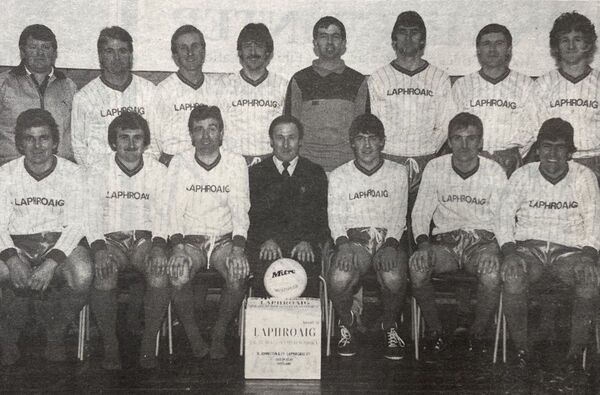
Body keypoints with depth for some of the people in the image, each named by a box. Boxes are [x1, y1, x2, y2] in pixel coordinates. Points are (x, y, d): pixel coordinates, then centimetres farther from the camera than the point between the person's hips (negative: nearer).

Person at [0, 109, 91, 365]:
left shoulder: (72, 174, 0)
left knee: (82, 276, -32)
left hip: (61, 243, 0)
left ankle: (56, 335, -3)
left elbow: (76, 225, -7)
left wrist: (51, 262, -24)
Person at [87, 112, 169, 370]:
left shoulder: (158, 171, 5)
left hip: (145, 238, 0)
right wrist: (99, 249, -19)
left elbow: (162, 216, 1)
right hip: (110, 239, 0)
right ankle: (109, 344, -14)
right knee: (103, 273, -31)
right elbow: (92, 217, -1)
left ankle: (149, 343, -16)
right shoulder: (98, 172, 4)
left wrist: (159, 246, -17)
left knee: (161, 271, -30)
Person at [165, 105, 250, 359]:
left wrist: (238, 248, -18)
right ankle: (192, 336, -8)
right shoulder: (179, 163, 5)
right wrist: (177, 246, -19)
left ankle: (219, 334, -8)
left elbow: (240, 210, -2)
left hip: (225, 239, 0)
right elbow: (174, 210, -1)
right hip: (189, 240, 0)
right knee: (178, 273, -31)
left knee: (239, 272, -30)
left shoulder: (236, 163, 5)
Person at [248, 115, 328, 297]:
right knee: (266, 269, -32)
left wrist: (308, 241, -10)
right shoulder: (255, 173, 16)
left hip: (304, 245, 0)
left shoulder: (316, 173, 17)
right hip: (265, 245, 0)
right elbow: (251, 215, 7)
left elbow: (322, 217, 9)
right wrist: (266, 239, -12)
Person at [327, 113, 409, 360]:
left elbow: (399, 216, 4)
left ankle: (390, 326, -1)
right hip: (353, 240, 0)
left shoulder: (398, 173, 12)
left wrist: (390, 245, -14)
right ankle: (346, 323, 1)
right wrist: (343, 244, -18)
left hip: (389, 240, 0)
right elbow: (335, 217, 3)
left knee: (393, 278, -33)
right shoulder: (338, 176, 11)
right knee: (339, 278, -32)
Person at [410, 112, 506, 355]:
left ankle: (478, 333, -9)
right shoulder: (435, 168, 5)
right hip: (444, 241, 1)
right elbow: (420, 212, 6)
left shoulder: (495, 173, 2)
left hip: (482, 241, -1)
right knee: (417, 263, -30)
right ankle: (435, 332, -10)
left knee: (492, 268, -35)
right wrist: (422, 240, -14)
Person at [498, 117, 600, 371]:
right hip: (528, 248, 0)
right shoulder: (523, 175, 8)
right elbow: (504, 214, 5)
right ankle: (520, 347, -20)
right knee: (512, 270, -33)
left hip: (569, 251, 0)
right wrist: (508, 247, -11)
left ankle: (577, 348, -18)